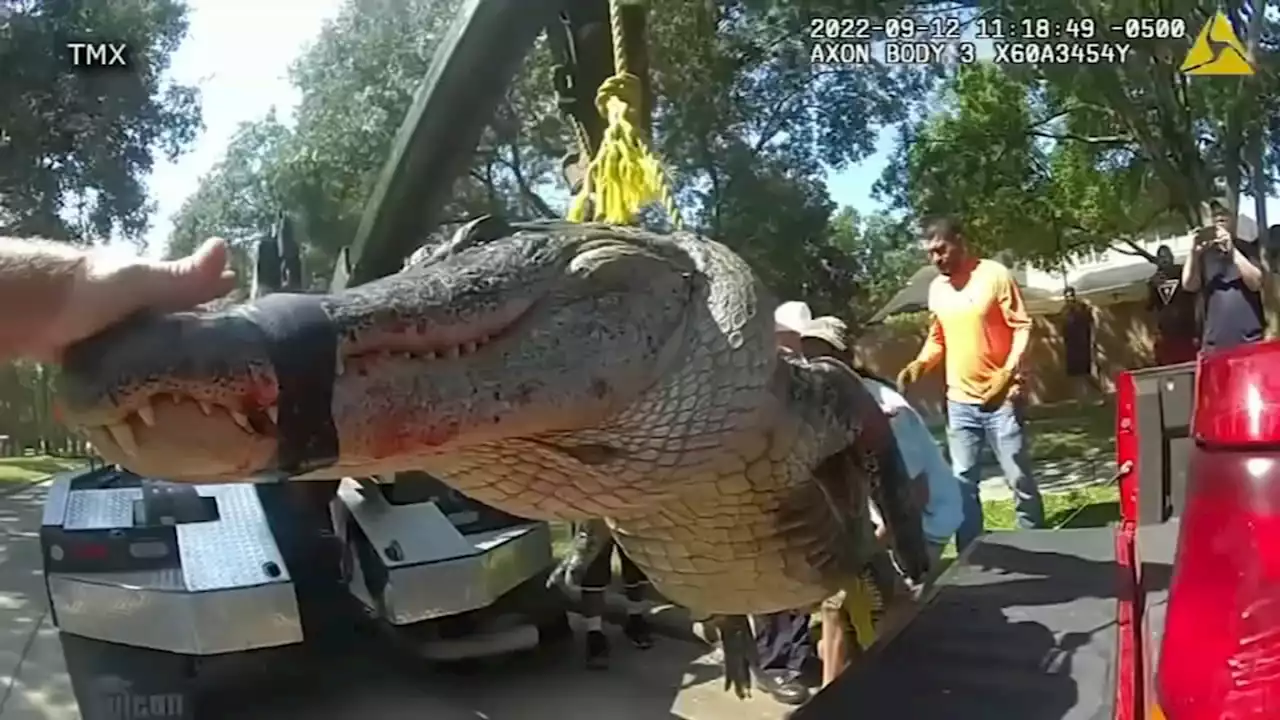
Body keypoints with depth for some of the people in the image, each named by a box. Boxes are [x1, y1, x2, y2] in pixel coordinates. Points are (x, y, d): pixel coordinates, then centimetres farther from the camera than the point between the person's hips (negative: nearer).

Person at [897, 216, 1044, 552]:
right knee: (963, 482, 10)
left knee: (1019, 479, 4)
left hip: (1000, 398, -5)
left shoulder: (994, 274, -8)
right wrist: (920, 364, -1)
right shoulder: (936, 288, 8)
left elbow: (1022, 326, -9)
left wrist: (1008, 371, -20)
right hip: (959, 402, 5)